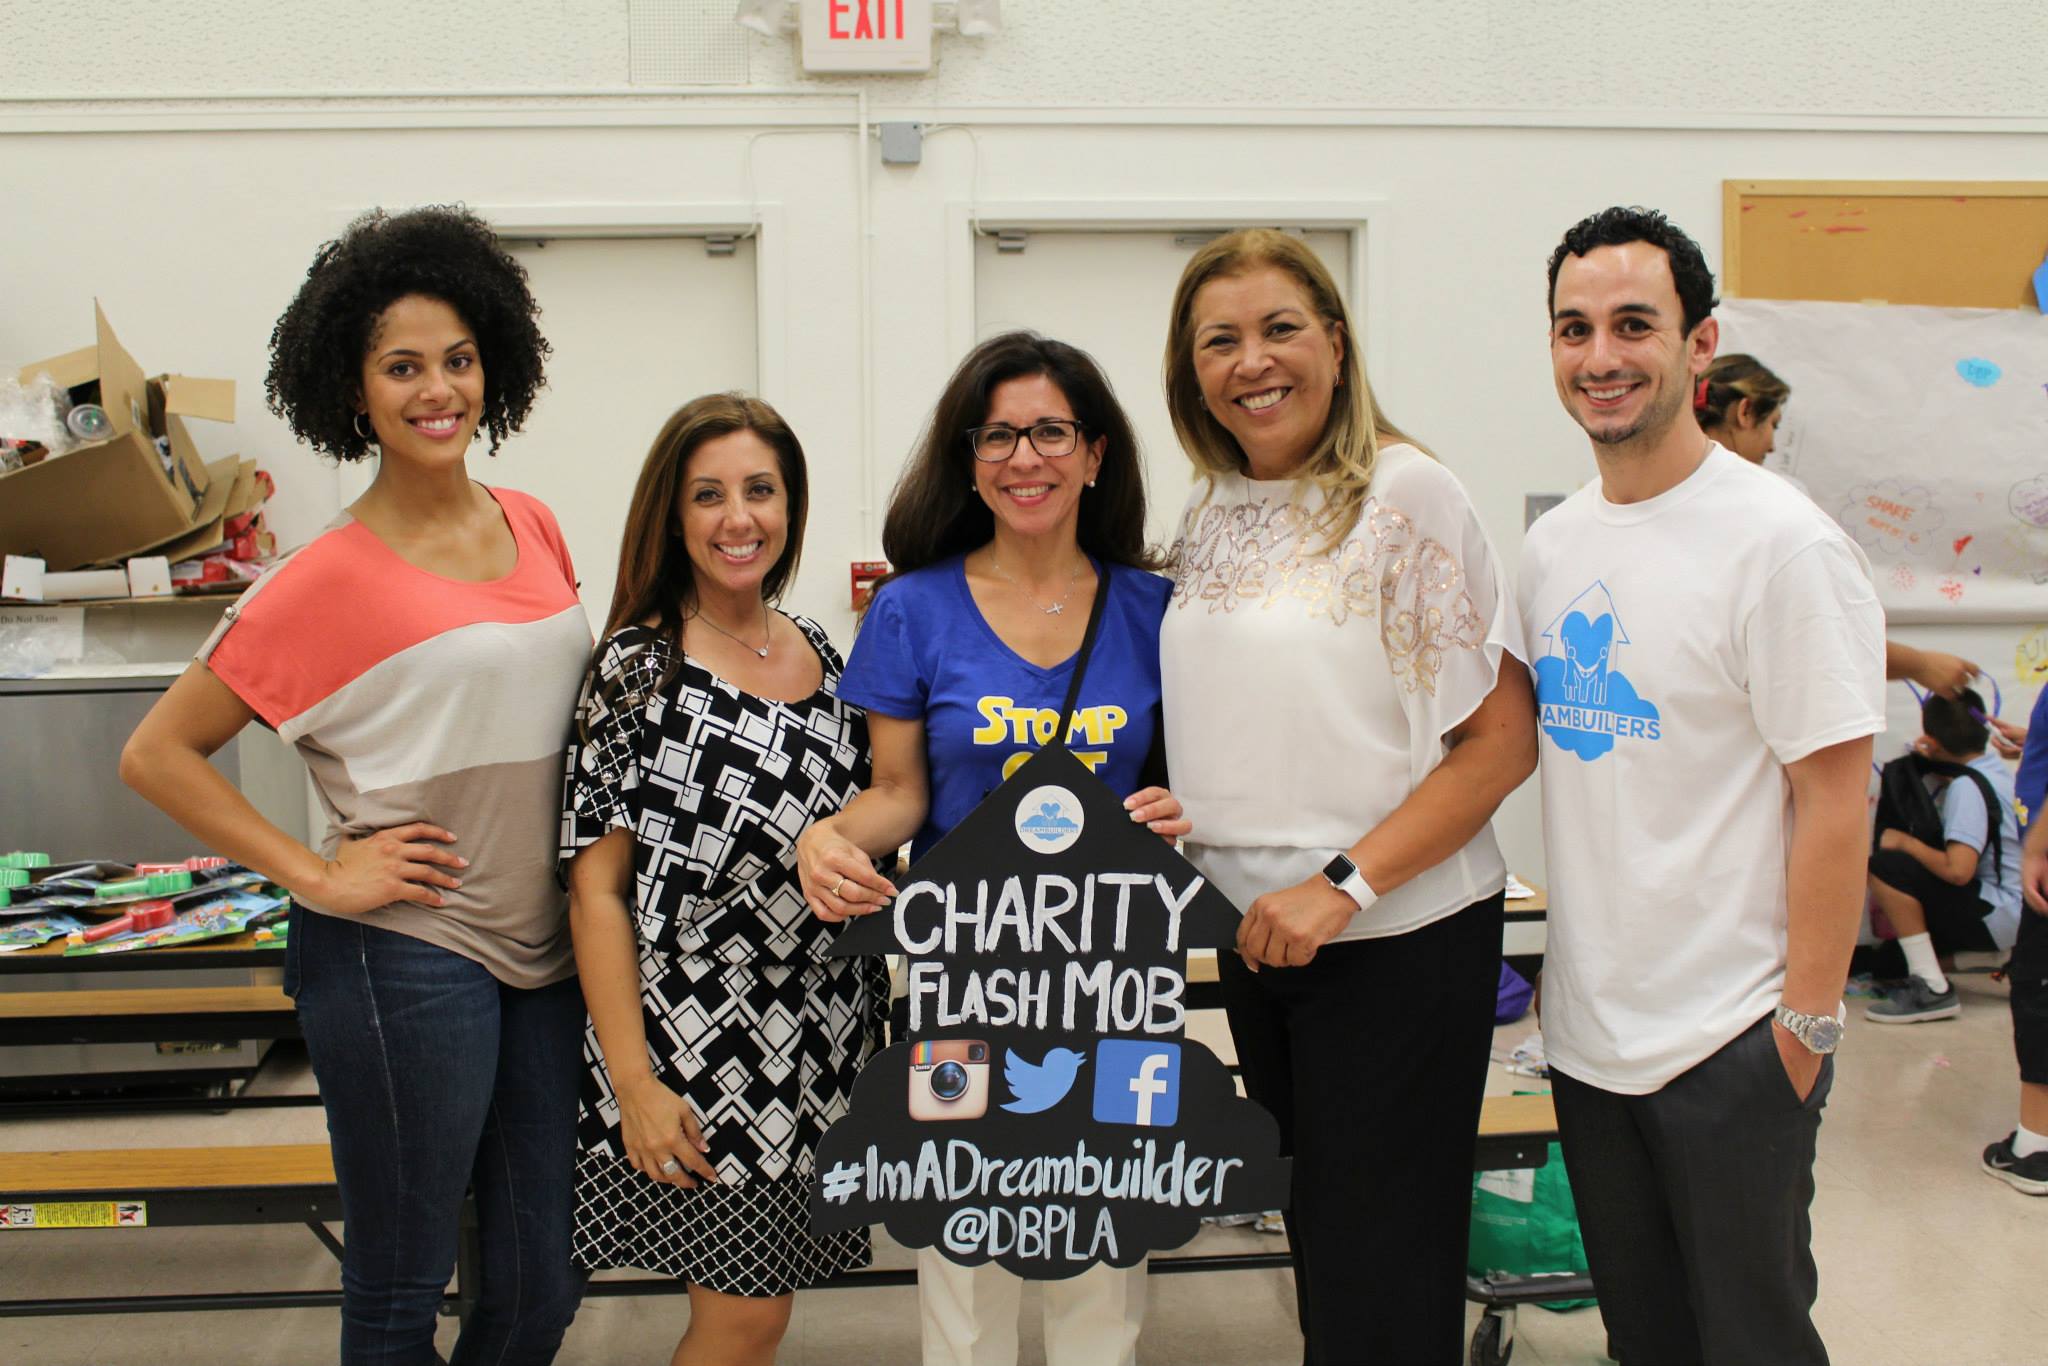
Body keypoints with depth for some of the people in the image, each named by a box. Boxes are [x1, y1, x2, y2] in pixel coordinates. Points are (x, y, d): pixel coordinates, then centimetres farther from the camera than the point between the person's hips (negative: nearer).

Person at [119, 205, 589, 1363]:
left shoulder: (535, 530, 6)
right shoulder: (330, 577, -11)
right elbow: (157, 754, -8)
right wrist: (317, 875, -14)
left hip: (546, 945, 6)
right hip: (405, 953, -5)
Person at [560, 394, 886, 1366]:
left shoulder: (820, 655, 7)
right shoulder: (639, 669, -10)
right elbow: (596, 888, -12)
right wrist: (634, 1082, -15)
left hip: (824, 1049, 5)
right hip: (701, 1056, -5)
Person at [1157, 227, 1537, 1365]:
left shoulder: (1407, 494, -12)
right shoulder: (1207, 515, 6)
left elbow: (1502, 740, -15)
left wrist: (1345, 886, -20)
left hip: (1396, 940, -6)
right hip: (1253, 933, 6)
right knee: (1311, 1241, 20)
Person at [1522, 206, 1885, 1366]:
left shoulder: (1783, 543, -15)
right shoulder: (1555, 543, 7)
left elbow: (1835, 801, -15)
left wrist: (1808, 1021, -15)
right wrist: (1569, 955, 13)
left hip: (1731, 1042, -6)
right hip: (1587, 1021, 7)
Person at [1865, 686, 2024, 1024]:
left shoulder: (1966, 786, -19)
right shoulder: (1997, 771, 10)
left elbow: (1958, 870, -30)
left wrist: (1906, 842, -14)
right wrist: (1935, 764, 22)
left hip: (1997, 916, -10)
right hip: (2016, 914, 10)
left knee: (1884, 867, -22)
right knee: (1881, 902, 20)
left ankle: (1932, 990, -21)